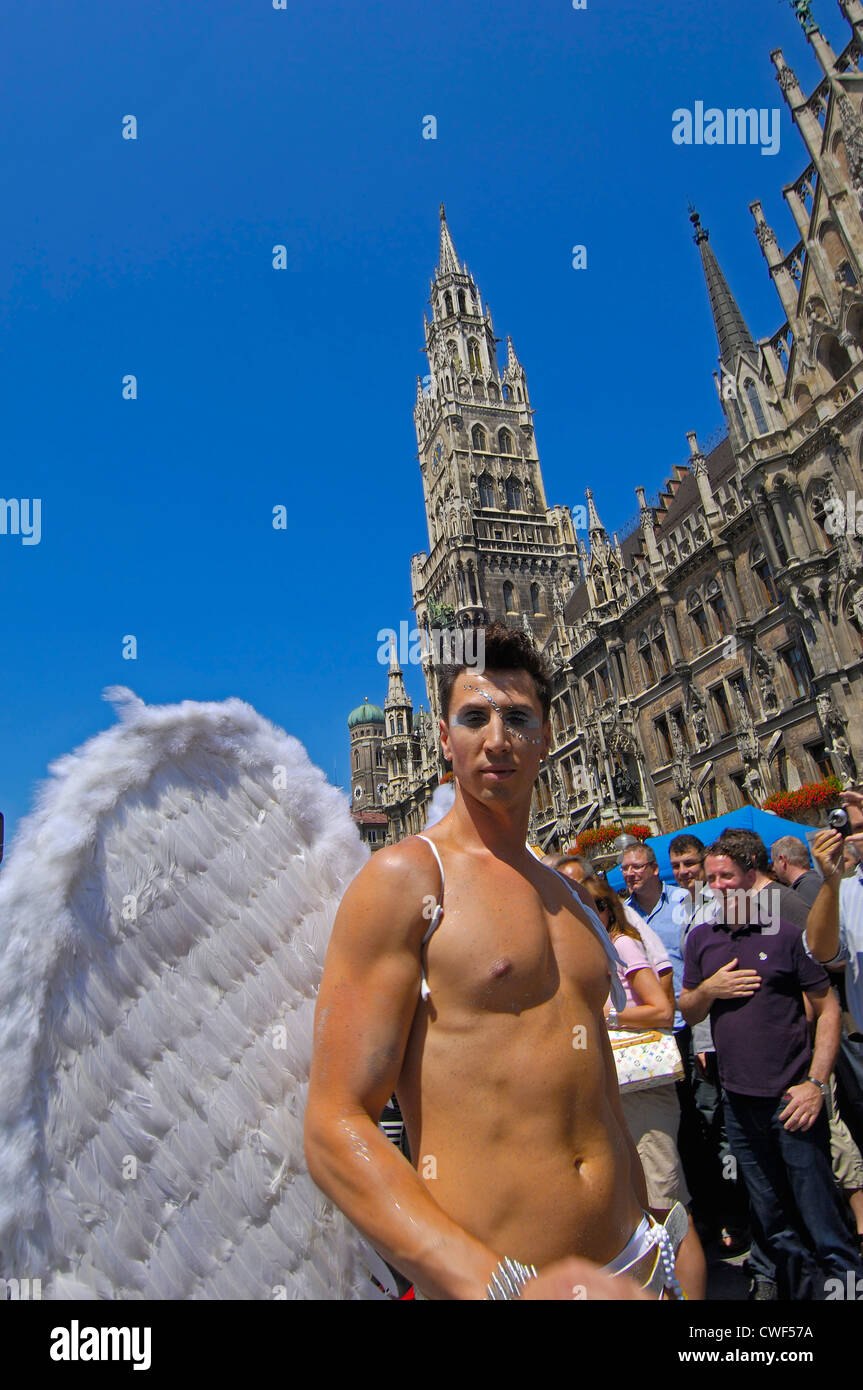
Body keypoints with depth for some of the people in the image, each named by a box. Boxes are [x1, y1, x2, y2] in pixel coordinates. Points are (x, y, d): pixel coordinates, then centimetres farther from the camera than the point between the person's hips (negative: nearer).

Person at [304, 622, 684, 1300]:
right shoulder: (403, 880, -13)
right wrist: (503, 1285, -26)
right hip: (481, 1276, -6)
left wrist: (648, 1244, 15)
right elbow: (335, 1130, -18)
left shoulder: (565, 894, 8)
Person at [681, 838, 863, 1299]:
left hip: (791, 1097, -4)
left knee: (822, 1221, 3)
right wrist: (708, 989, -9)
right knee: (771, 1223, 18)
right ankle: (797, 1283, 38)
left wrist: (816, 1083, -12)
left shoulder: (785, 933, -6)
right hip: (739, 1101, 4)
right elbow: (687, 1013, 11)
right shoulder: (700, 939, 5)